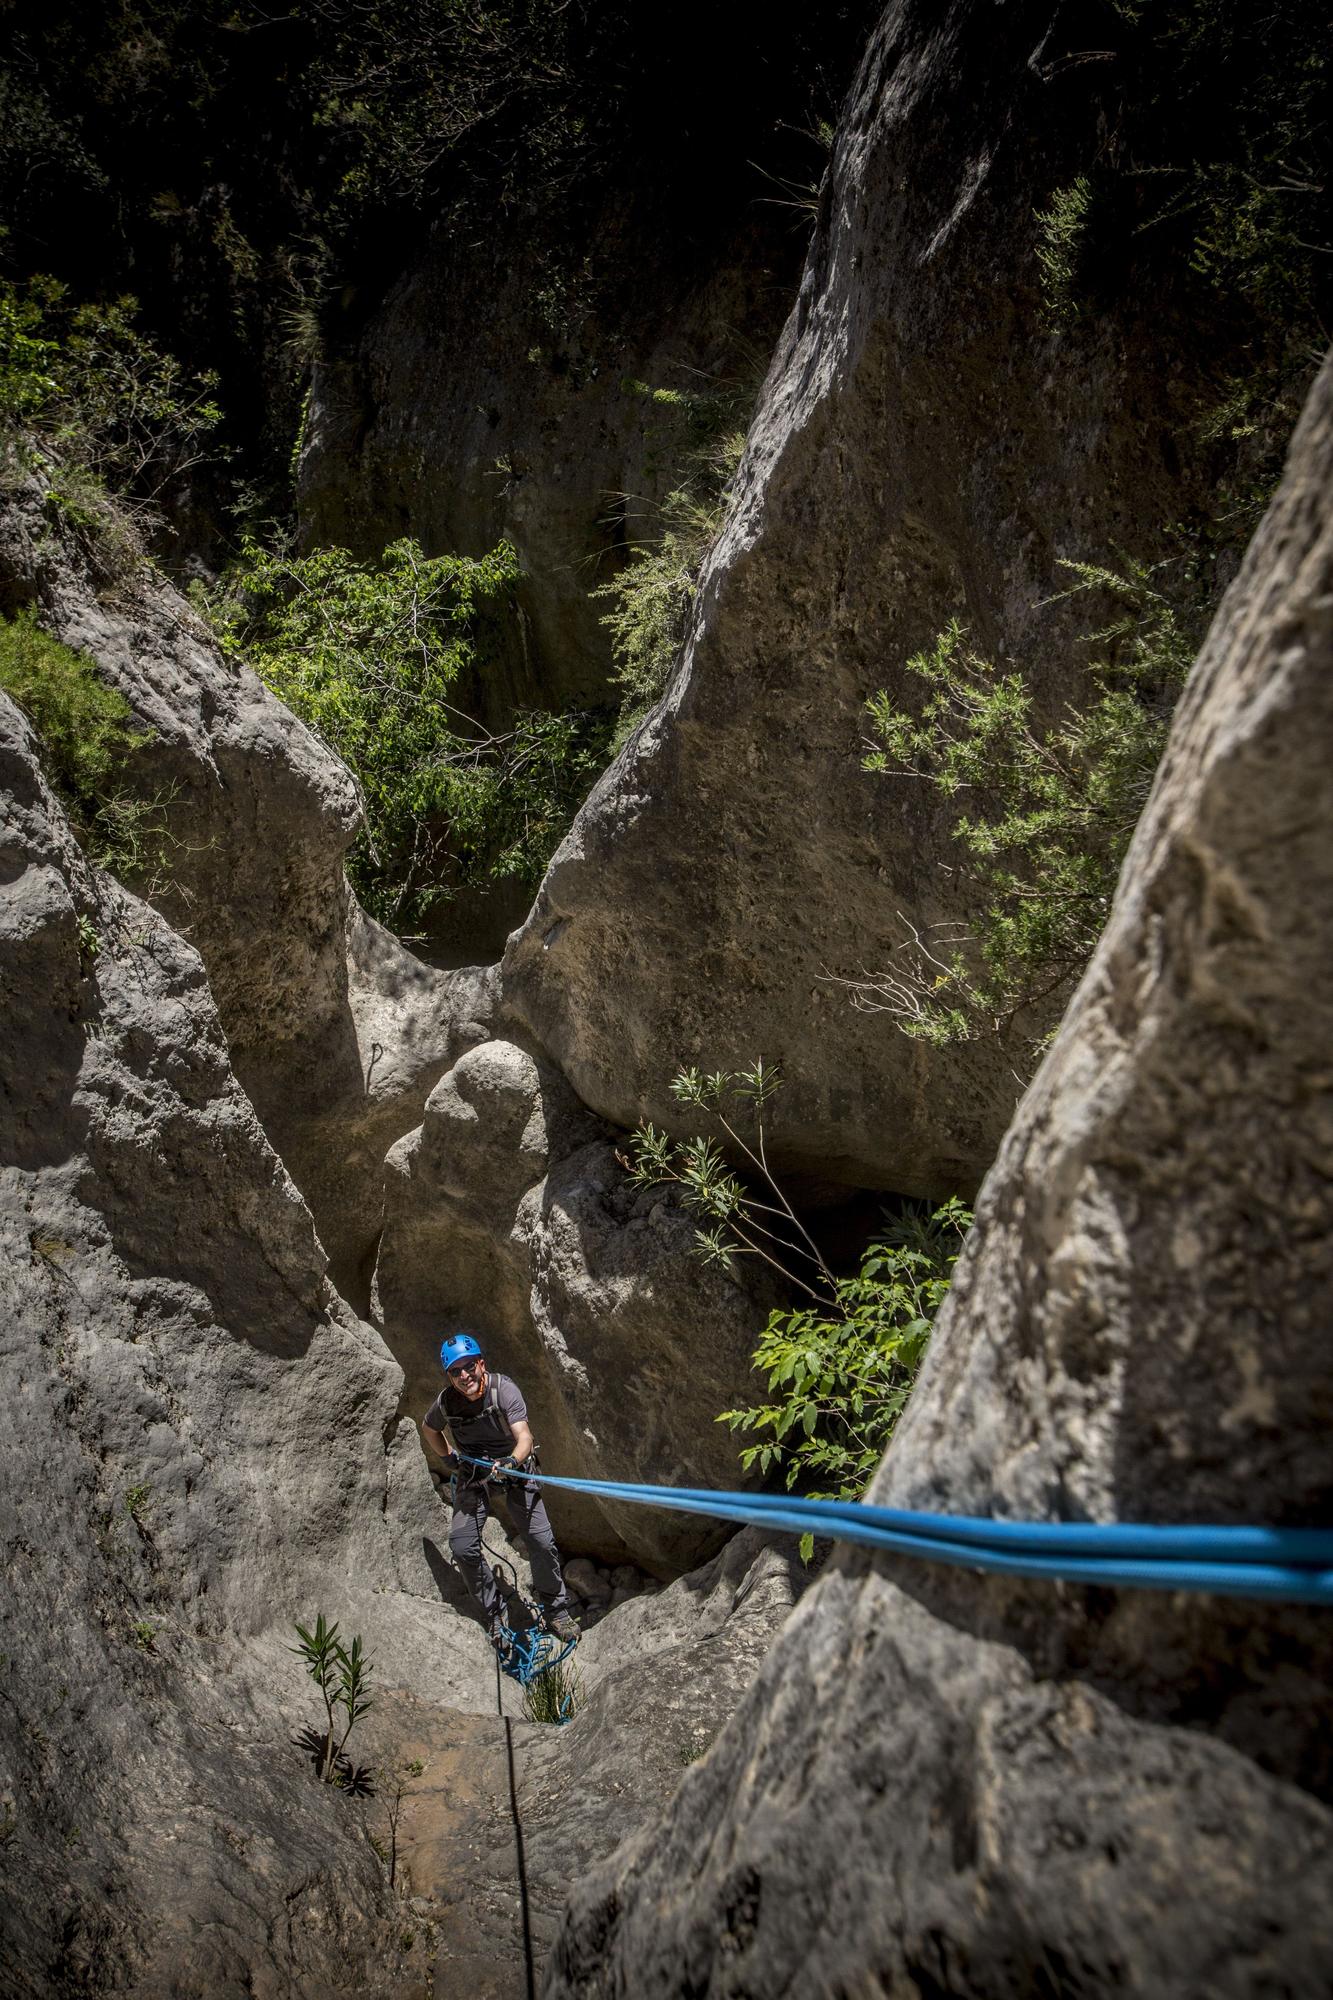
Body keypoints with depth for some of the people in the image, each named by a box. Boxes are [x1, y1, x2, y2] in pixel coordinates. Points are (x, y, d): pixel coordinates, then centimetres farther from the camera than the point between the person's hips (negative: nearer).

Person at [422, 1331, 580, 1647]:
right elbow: (429, 1430, 8)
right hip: (473, 1472, 2)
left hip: (512, 1466, -2)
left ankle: (555, 1610, 13)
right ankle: (494, 1614, 8)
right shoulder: (446, 1402, -17)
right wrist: (449, 1458, -2)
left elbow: (524, 1437, -35)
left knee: (541, 1540, -10)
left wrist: (513, 1460, -54)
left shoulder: (503, 1389, -26)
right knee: (462, 1547, -14)